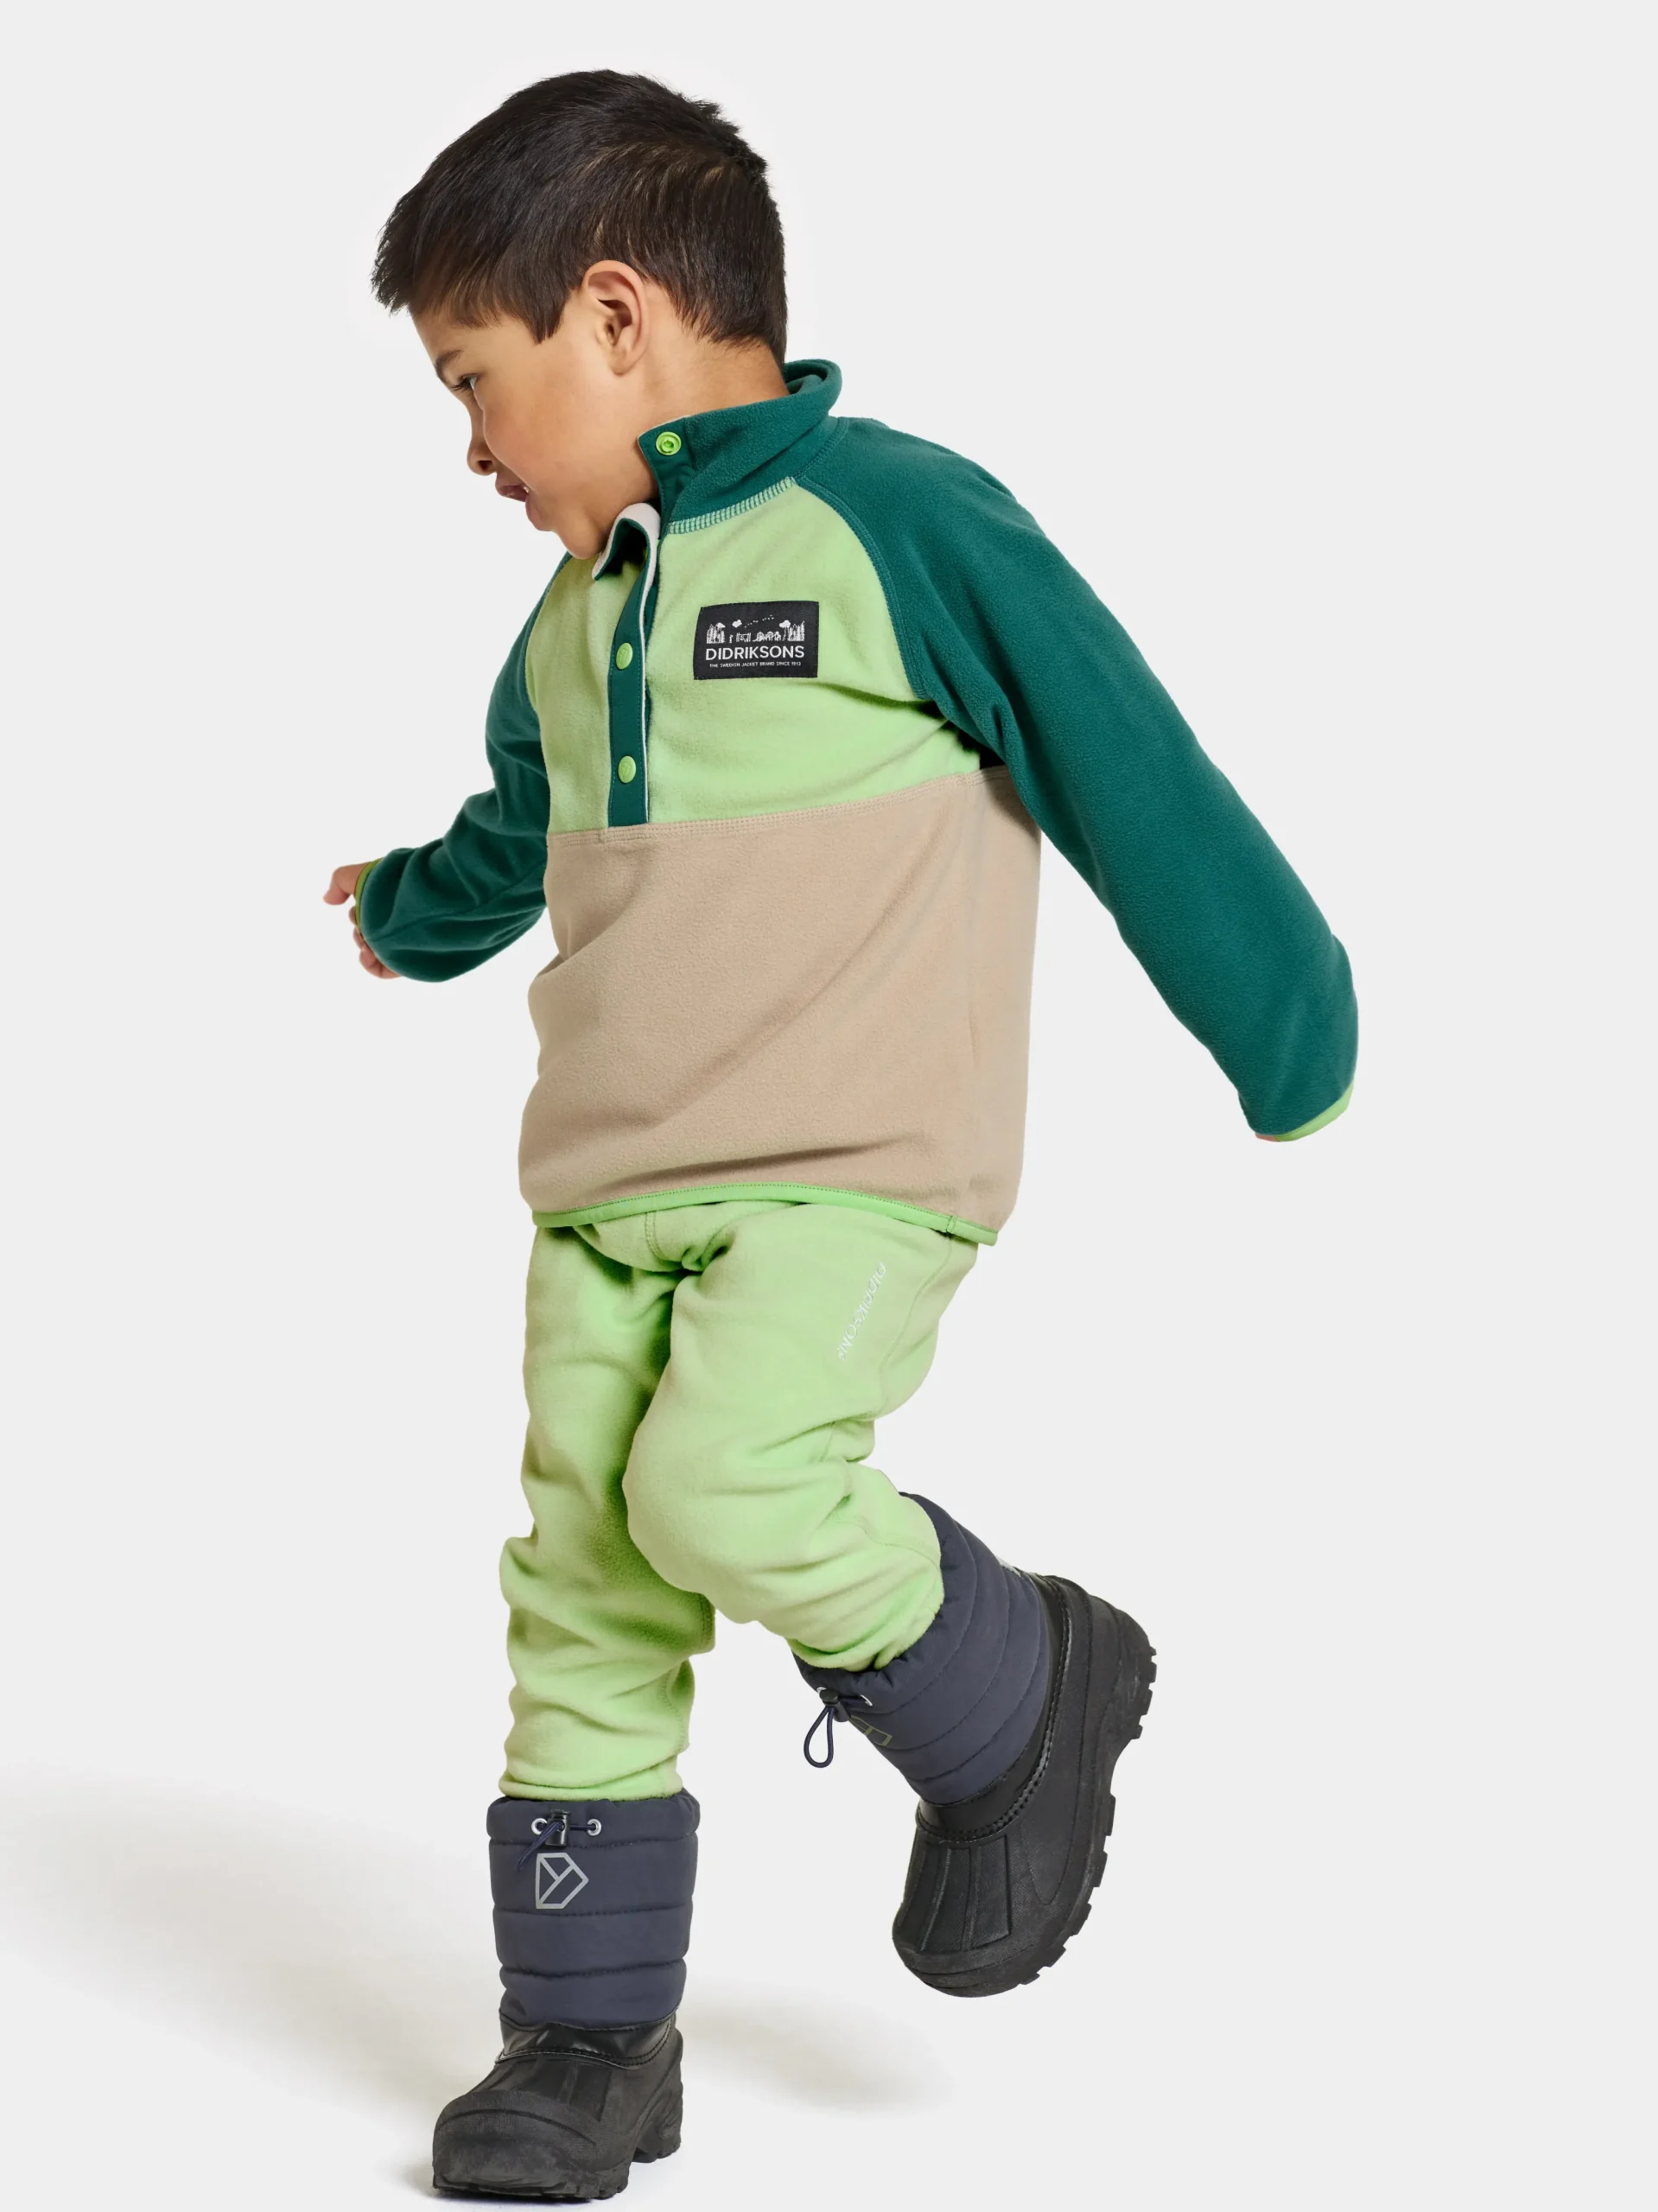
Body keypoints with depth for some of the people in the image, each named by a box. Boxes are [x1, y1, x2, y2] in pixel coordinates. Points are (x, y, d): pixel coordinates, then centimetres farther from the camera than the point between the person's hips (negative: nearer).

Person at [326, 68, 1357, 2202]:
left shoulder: (894, 521, -9)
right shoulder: (571, 624, 14)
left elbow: (1130, 777, -6)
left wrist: (1301, 1059, -2)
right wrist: (410, 915, 57)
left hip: (852, 1172, -7)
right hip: (605, 1192, 7)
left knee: (727, 1488, -26)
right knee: (582, 1591, 3)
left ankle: (1024, 1693, 2)